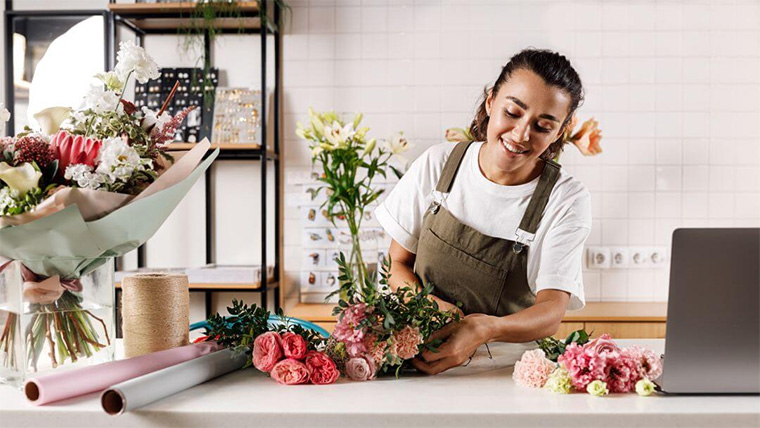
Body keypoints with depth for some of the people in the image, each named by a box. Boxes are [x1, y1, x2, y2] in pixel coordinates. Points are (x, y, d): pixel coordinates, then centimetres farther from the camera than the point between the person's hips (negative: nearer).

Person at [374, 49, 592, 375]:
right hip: (420, 351, 1)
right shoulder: (437, 164, -3)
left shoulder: (567, 200, -9)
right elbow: (398, 263, 3)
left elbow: (552, 311, -17)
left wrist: (486, 329, -38)